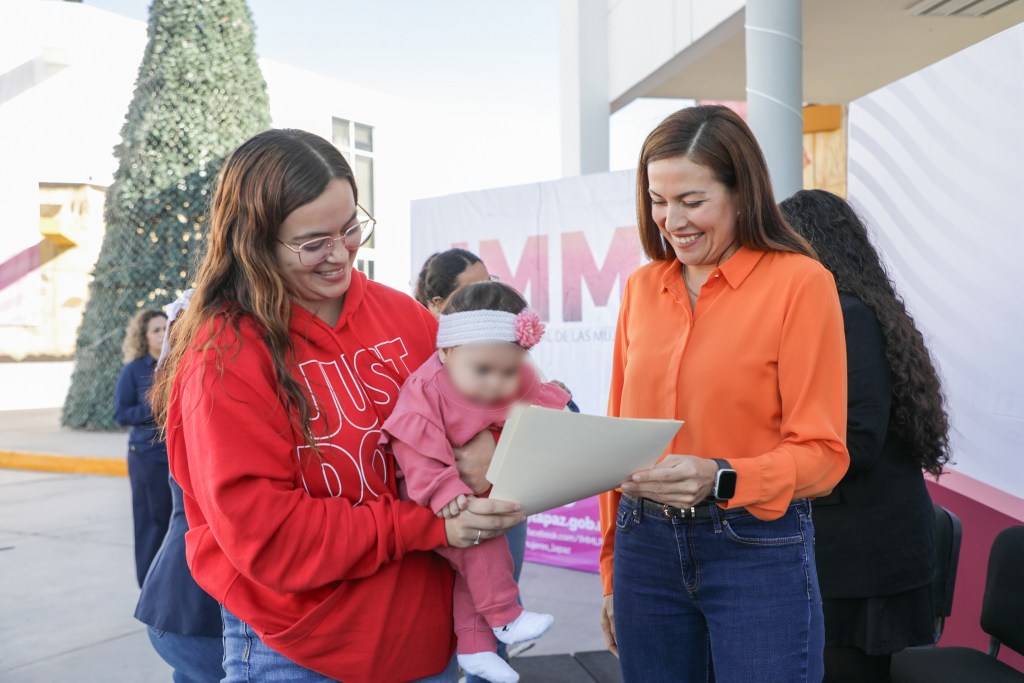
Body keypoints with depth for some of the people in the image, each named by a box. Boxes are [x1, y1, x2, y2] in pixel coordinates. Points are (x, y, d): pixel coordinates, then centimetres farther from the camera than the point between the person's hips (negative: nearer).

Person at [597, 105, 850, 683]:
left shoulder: (800, 282, -9)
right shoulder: (642, 288, 5)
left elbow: (823, 453, -9)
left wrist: (721, 479, -26)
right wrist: (611, 567, 13)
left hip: (758, 552, -4)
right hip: (646, 547, 4)